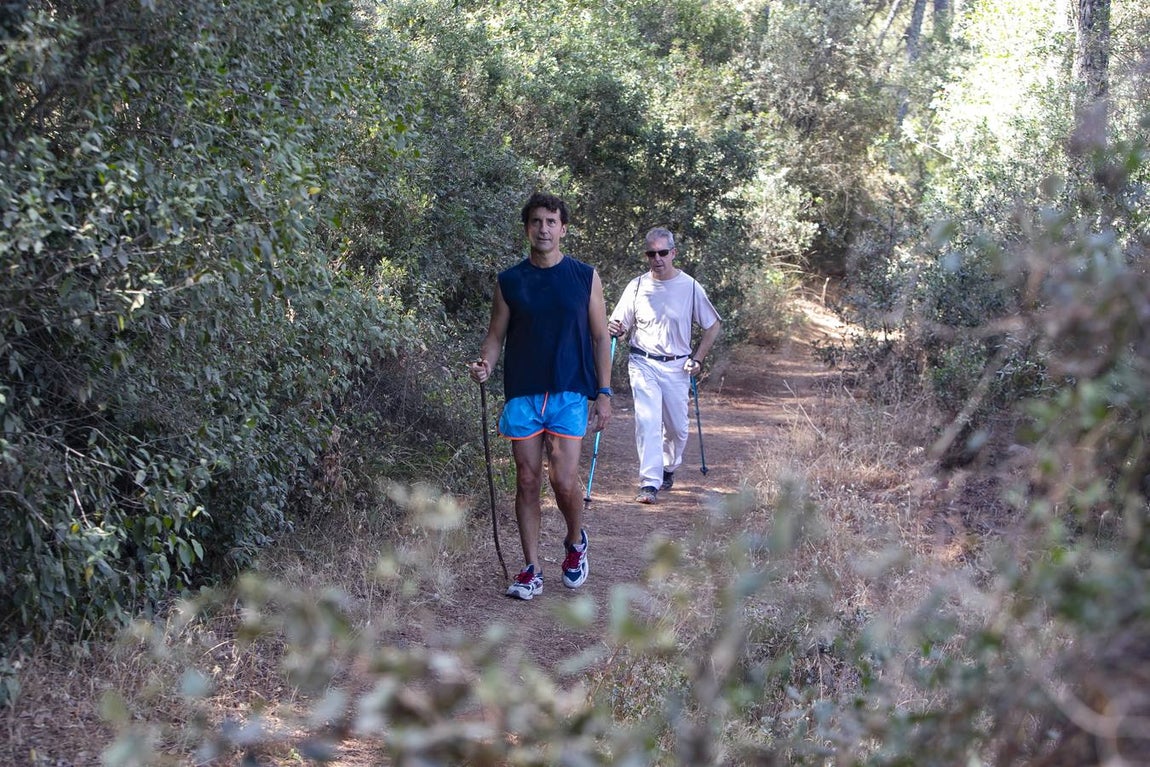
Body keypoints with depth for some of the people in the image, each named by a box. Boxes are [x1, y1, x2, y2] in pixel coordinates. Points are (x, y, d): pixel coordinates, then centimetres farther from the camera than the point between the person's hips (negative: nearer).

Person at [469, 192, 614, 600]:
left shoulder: (585, 277, 4)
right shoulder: (509, 282, 6)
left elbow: (600, 337, 6)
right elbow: (496, 335, 10)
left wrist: (604, 392, 0)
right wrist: (484, 364, -12)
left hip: (569, 394, -2)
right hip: (522, 394, 2)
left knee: (564, 480, -8)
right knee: (527, 481, 3)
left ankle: (576, 542, 23)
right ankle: (532, 570, 12)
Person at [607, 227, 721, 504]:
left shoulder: (690, 287, -2)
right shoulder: (637, 286, -1)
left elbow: (713, 325, 8)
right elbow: (619, 325, 7)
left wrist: (697, 358, 1)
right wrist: (614, 330, -17)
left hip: (677, 366, 1)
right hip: (643, 364, -1)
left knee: (677, 426, 9)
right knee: (647, 421, -15)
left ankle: (668, 470, 36)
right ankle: (649, 483, -15)